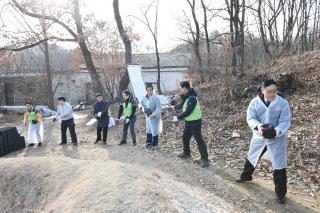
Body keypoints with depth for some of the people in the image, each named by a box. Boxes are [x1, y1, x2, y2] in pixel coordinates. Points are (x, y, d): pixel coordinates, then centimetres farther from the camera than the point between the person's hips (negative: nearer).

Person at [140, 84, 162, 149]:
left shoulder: (156, 98, -17)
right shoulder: (144, 98, 0)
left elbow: (158, 108, -19)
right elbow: (141, 104, 14)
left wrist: (154, 114, -31)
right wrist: (142, 108, -9)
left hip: (155, 117, -5)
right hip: (148, 117, 5)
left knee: (155, 130, 1)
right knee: (148, 130, 16)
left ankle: (154, 144, 15)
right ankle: (148, 143, 29)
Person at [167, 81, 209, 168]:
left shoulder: (192, 98, -25)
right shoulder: (186, 97, 5)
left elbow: (188, 111, -26)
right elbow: (182, 104, 24)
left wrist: (178, 117, -17)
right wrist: (174, 107, 35)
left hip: (195, 122, -10)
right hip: (188, 122, 10)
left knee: (199, 140, -5)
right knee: (185, 138, 21)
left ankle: (205, 159, 3)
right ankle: (186, 153, 41)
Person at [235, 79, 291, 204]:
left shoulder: (283, 103, -10)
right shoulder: (255, 102, -6)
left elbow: (285, 121, -12)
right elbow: (250, 118, -11)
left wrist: (276, 131, -32)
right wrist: (258, 126, -32)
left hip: (276, 139, -2)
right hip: (259, 137, 2)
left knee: (279, 166, 2)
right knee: (251, 158, 21)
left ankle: (280, 193, 22)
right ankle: (246, 176, 49)